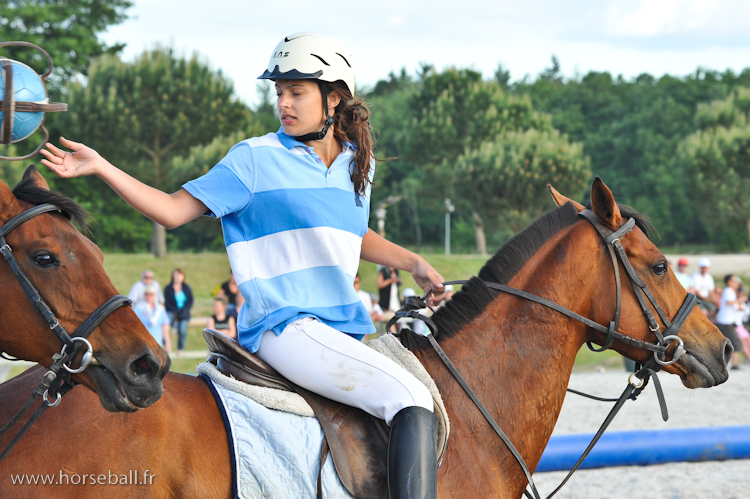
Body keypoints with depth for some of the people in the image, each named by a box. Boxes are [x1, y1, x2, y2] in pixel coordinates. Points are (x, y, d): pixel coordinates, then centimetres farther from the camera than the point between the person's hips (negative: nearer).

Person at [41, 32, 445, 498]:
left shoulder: (358, 164, 15)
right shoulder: (256, 159, -1)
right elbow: (174, 210, -1)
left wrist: (414, 263, 19)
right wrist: (101, 167, -10)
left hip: (346, 328, 7)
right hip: (284, 327, -7)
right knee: (410, 399, -25)